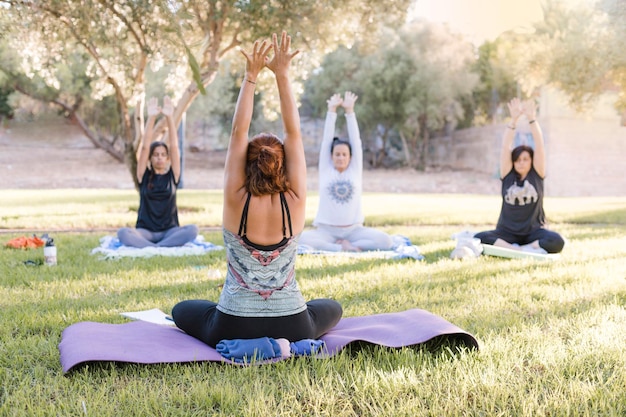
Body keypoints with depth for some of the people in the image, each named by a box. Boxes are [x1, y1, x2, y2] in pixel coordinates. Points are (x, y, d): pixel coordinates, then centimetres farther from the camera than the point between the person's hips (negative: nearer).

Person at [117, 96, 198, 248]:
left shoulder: (172, 176, 6)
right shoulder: (144, 176, 6)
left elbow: (174, 146, -3)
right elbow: (145, 147, -5)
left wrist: (169, 117, -10)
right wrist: (151, 118, -12)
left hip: (169, 231, 1)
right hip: (145, 232, -1)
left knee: (192, 229, -31)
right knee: (122, 232, -32)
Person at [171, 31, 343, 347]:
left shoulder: (236, 201, -13)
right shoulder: (295, 202, -11)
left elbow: (238, 132, -9)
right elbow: (293, 133, -7)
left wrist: (250, 77, -11)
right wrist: (282, 75, -9)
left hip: (233, 331, -1)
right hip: (292, 330, 1)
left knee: (182, 310, 30)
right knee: (332, 308, 34)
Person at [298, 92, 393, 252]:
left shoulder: (355, 170, 7)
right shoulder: (326, 169, 6)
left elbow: (356, 140, 1)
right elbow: (326, 139, 2)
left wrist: (349, 110, -1)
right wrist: (332, 110, -2)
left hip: (353, 229, 1)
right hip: (327, 229, -1)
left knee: (386, 241, -24)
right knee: (302, 238, -32)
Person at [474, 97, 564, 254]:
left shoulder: (537, 174, 2)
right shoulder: (507, 175, 3)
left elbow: (539, 145, -8)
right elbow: (505, 147, -8)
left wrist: (531, 119, -17)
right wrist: (514, 120, -18)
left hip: (533, 232, 0)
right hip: (507, 232, 0)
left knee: (557, 241, -31)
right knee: (479, 238, -28)